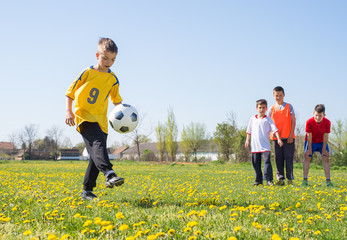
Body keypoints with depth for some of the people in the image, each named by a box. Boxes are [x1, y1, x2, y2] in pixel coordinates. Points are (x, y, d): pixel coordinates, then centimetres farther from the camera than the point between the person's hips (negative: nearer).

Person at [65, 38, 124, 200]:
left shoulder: (113, 79, 11)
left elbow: (116, 100, 21)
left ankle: (87, 191, 12)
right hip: (84, 116, -5)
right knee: (97, 144, -31)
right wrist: (69, 111, -9)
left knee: (96, 156, 3)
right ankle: (109, 174, -50)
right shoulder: (88, 72, -1)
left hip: (101, 120, 5)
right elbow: (70, 92, 3)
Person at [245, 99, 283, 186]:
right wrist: (247, 140, 17)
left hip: (265, 145, -3)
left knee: (267, 161, -13)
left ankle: (269, 179, -10)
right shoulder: (252, 118, 12)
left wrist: (279, 139, -15)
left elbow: (274, 129, -4)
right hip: (255, 145, 3)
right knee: (256, 163, 6)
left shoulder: (268, 119, 3)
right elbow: (249, 130, 21)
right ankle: (258, 180, 15)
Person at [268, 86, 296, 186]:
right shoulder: (272, 109, 10)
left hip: (288, 138, -2)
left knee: (288, 158, -4)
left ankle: (290, 179, 1)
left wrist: (291, 135, -8)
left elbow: (293, 121, 1)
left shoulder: (289, 106, 5)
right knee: (279, 159, 4)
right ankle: (280, 179, 10)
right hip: (277, 138, 3)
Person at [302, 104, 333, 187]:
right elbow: (309, 136, -20)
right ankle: (305, 180, -7)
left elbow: (325, 136, -16)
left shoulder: (327, 122, -25)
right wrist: (310, 149, -15)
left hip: (322, 142, 1)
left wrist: (324, 149, -12)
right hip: (311, 142, -1)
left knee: (326, 158, -6)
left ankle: (328, 181, -6)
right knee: (307, 157, -10)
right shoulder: (309, 122, -28)